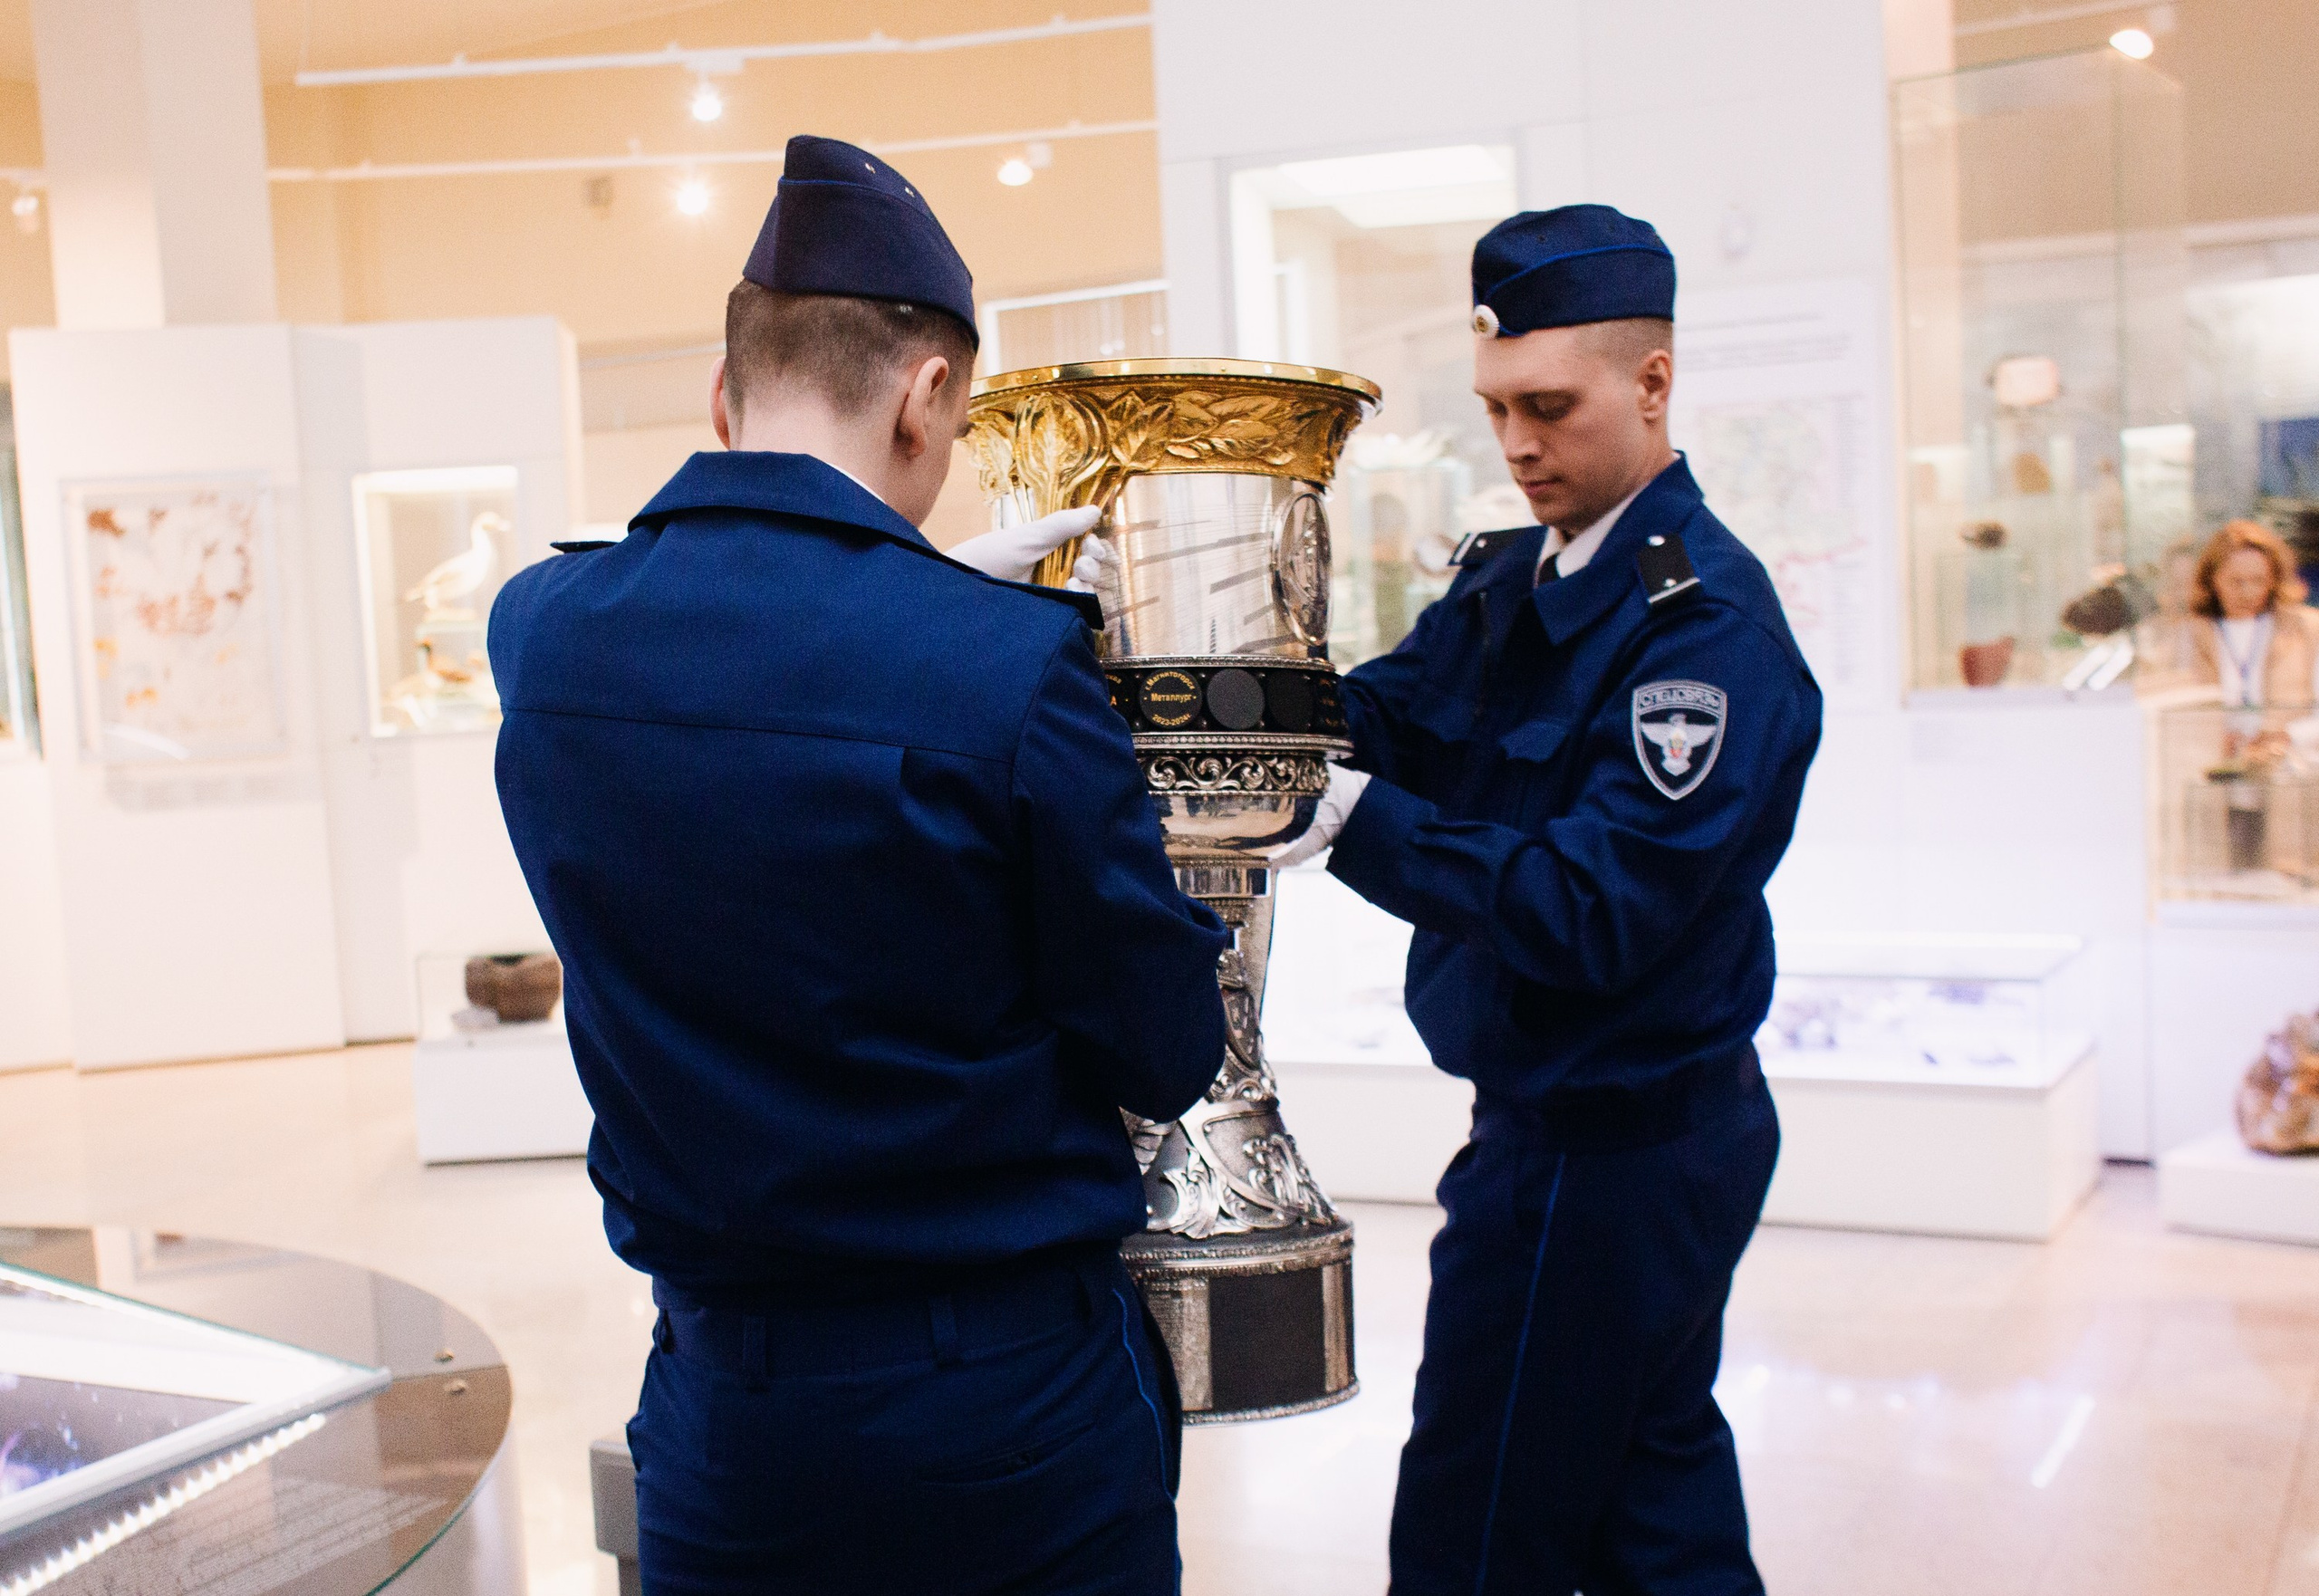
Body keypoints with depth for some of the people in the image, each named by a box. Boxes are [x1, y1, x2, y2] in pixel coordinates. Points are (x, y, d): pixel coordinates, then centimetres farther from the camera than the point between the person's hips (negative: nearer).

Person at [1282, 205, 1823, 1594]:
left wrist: (1355, 817, -30)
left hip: (1601, 1154, -9)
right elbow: (1384, 717, -1)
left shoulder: (1708, 624, -21)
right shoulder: (1515, 579, 8)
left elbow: (1583, 912, -26)